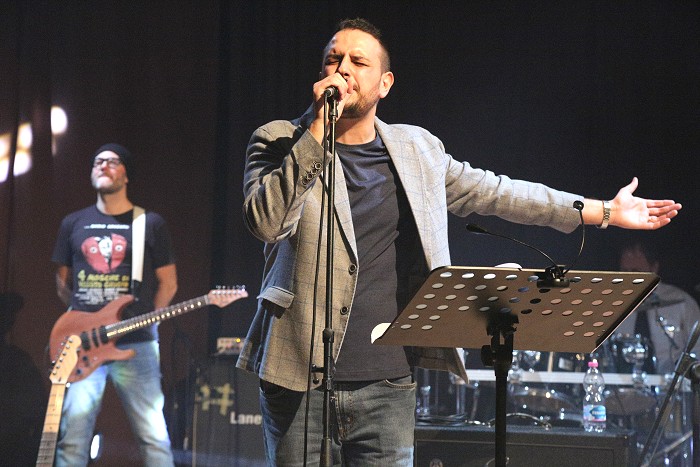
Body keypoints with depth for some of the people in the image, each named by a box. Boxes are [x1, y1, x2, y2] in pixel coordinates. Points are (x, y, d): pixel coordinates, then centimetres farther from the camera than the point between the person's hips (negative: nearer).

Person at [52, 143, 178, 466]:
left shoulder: (150, 224, 6)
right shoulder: (74, 224, 13)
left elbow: (168, 283, 9)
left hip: (136, 345, -2)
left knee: (153, 435, -3)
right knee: (73, 436, -2)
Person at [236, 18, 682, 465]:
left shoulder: (417, 149, 11)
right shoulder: (281, 143, 0)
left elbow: (495, 193, 18)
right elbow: (266, 221, -17)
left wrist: (607, 210, 21)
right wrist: (318, 129, -18)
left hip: (388, 383, 3)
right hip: (299, 380, -2)